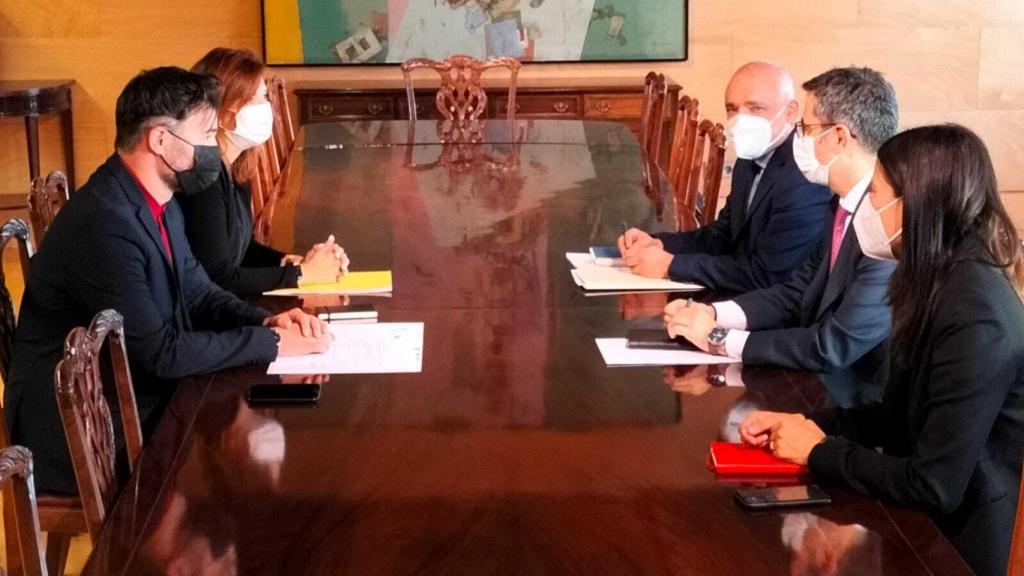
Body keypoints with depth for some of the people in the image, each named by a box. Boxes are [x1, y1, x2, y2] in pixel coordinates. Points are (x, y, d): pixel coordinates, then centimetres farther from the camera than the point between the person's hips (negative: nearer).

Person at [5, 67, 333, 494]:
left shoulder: (156, 203, 4)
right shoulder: (103, 224, -26)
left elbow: (198, 294, 11)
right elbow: (162, 353, -25)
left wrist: (266, 321, -8)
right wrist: (271, 342, -18)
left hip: (135, 401, 9)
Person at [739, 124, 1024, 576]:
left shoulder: (974, 313, -26)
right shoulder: (941, 282, 4)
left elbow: (934, 487, -26)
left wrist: (819, 452, -13)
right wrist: (807, 424, 0)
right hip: (920, 523, 8)